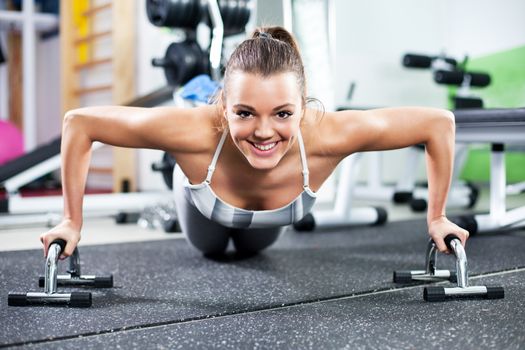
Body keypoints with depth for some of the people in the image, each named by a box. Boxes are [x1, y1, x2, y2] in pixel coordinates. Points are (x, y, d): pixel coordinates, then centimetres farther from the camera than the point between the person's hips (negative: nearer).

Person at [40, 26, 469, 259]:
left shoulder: (327, 134, -47)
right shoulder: (196, 132, -49)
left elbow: (440, 122, -33)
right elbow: (79, 122, -35)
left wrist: (436, 217, -24)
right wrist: (72, 222, -28)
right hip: (202, 194, -1)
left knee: (255, 247, 38)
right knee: (208, 248, 36)